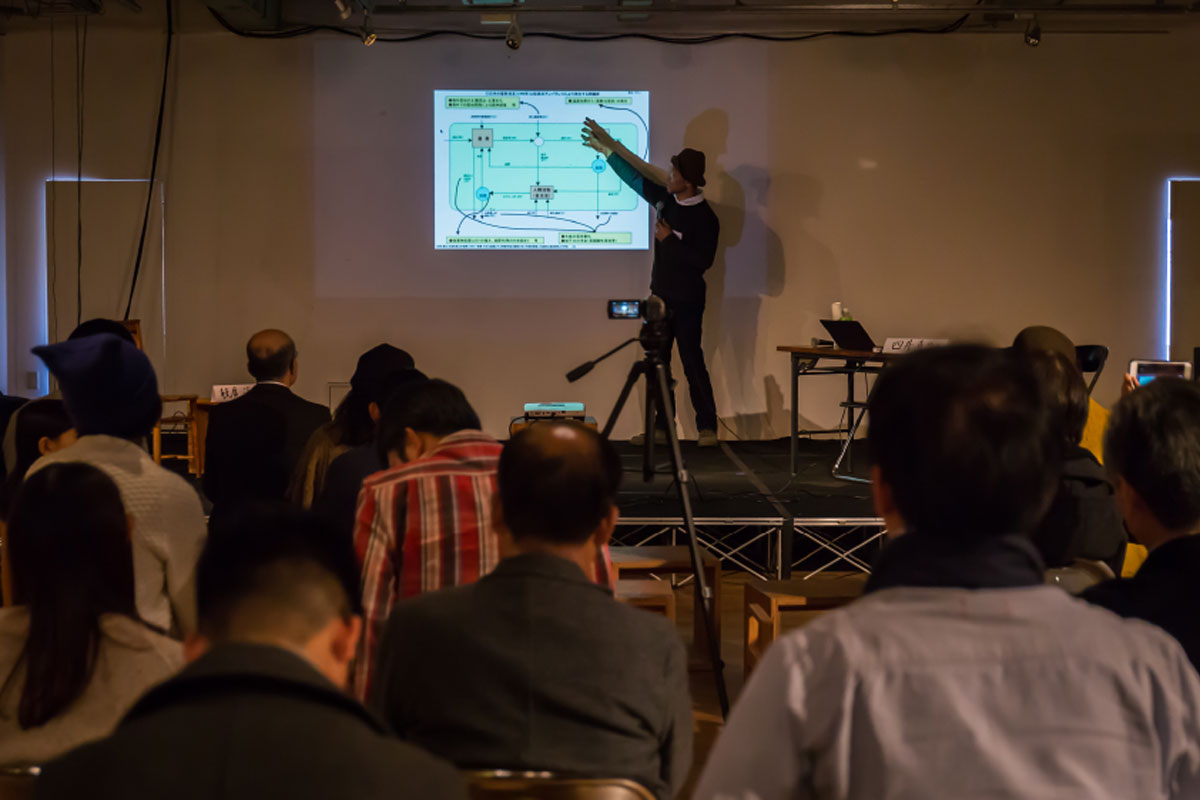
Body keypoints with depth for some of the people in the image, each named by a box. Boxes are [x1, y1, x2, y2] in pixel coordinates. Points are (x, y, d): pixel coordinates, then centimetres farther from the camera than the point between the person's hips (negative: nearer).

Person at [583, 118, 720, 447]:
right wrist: (608, 148, 14)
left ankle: (707, 428, 0)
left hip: (687, 300, -7)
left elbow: (703, 260, -20)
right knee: (658, 364, 7)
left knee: (692, 362, -6)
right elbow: (635, 177, 14)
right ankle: (661, 426, 12)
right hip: (661, 296, 7)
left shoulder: (705, 217, -15)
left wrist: (670, 240, -19)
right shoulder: (666, 200, 4)